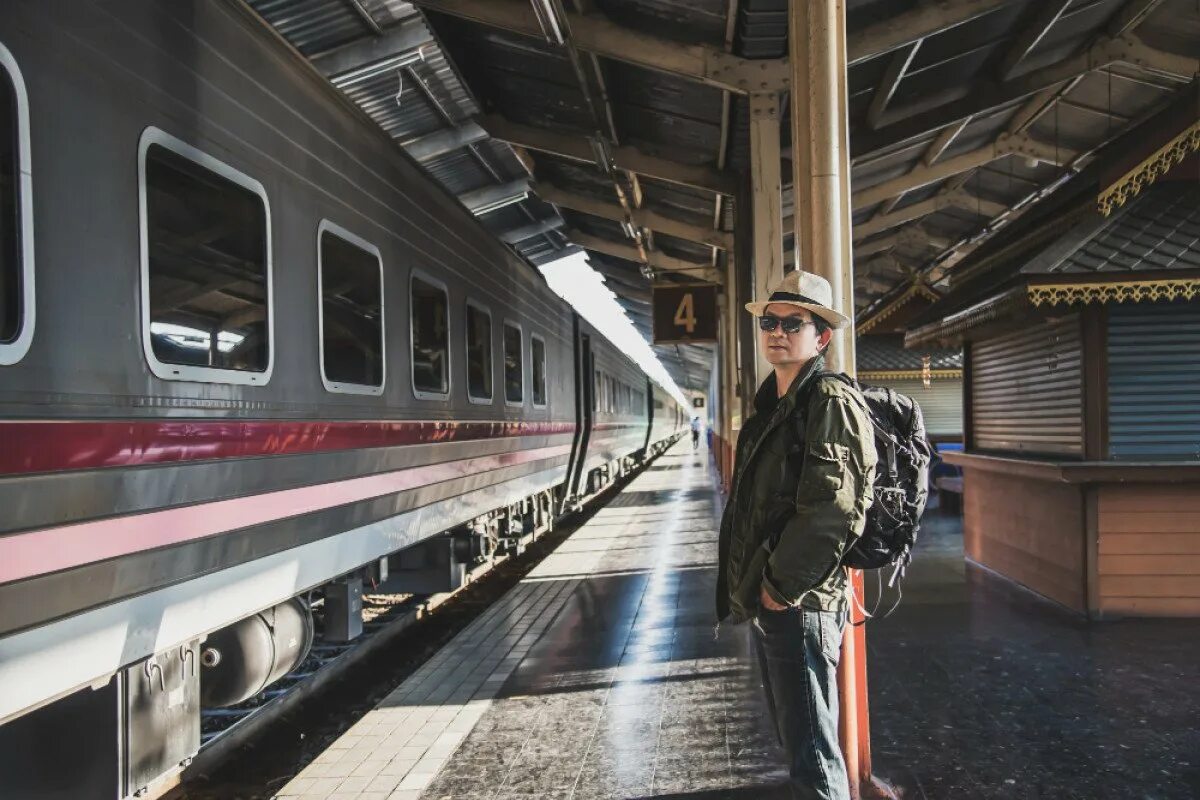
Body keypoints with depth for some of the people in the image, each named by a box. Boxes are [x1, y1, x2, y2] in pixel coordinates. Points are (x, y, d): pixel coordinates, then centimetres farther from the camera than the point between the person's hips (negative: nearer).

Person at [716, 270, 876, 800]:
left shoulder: (831, 404, -15)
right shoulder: (770, 405, 13)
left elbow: (833, 512, -25)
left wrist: (782, 587, -17)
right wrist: (752, 587, 14)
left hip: (799, 604, -9)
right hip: (764, 600, 9)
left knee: (811, 756, 2)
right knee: (792, 737, 23)